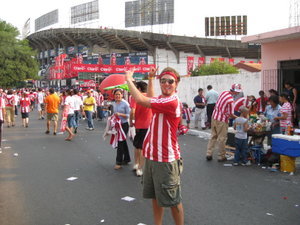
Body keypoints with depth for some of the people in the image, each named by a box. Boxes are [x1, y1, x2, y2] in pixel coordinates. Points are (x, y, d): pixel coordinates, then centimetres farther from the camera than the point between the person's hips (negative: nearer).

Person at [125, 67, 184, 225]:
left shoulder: (172, 102, -21)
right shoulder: (162, 99, 8)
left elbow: (141, 100, -25)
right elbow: (151, 98, 34)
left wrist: (129, 79, -12)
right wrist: (151, 79, 28)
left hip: (166, 160, -9)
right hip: (151, 156, 9)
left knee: (173, 200, 3)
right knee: (155, 196, 20)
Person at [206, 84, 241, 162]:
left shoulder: (224, 92, 1)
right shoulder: (231, 100, -22)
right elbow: (231, 114, -16)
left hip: (214, 117, 8)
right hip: (222, 120, -8)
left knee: (213, 136, 14)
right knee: (222, 139, 4)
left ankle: (209, 154, 16)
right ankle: (221, 157, 13)